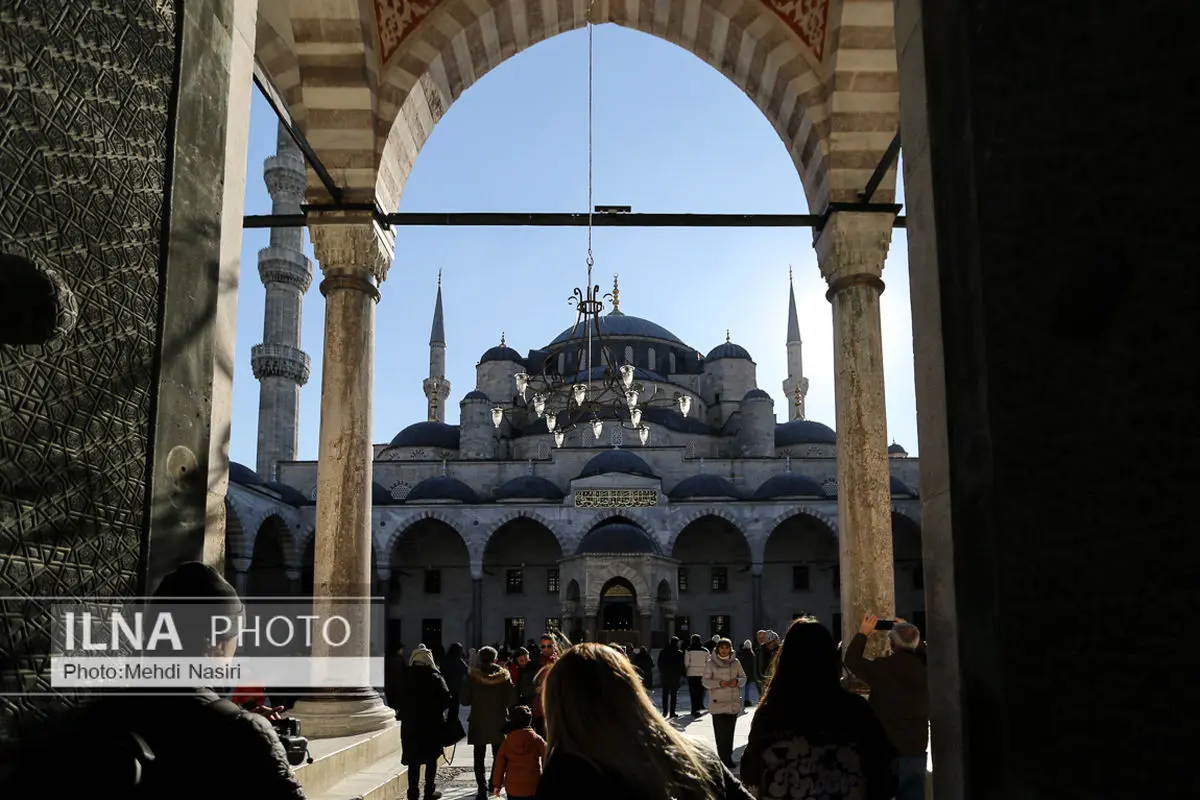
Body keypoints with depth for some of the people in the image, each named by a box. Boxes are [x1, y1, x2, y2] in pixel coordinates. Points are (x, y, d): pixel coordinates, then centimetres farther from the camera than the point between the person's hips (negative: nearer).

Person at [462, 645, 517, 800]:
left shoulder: (472, 676, -8)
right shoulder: (503, 676, -6)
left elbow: (465, 700, -4)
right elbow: (512, 700, -8)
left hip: (478, 723, -1)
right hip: (499, 723, 1)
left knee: (479, 758, 4)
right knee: (498, 755, 19)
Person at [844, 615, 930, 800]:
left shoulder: (881, 669, -13)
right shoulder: (924, 669, -4)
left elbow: (851, 659, 3)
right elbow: (924, 652, 21)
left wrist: (862, 633, 14)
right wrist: (910, 631, 25)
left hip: (885, 752, -3)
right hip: (916, 752, 3)